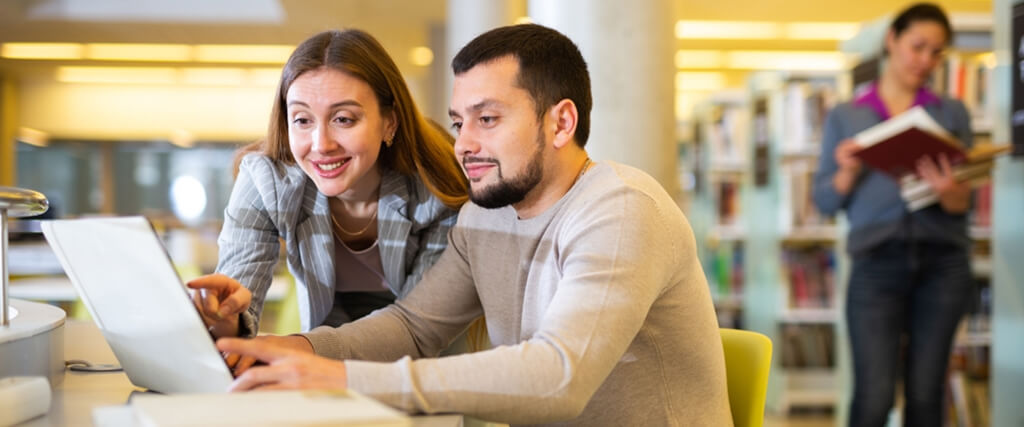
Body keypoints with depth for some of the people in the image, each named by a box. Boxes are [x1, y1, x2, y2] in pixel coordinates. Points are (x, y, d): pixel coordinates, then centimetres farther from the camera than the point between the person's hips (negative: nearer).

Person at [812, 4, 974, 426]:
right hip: (877, 262, -1)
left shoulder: (952, 113, 14)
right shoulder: (844, 116, 12)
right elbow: (825, 201, 7)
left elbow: (965, 202, 5)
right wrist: (847, 173, -13)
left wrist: (949, 191, -17)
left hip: (942, 260, 1)